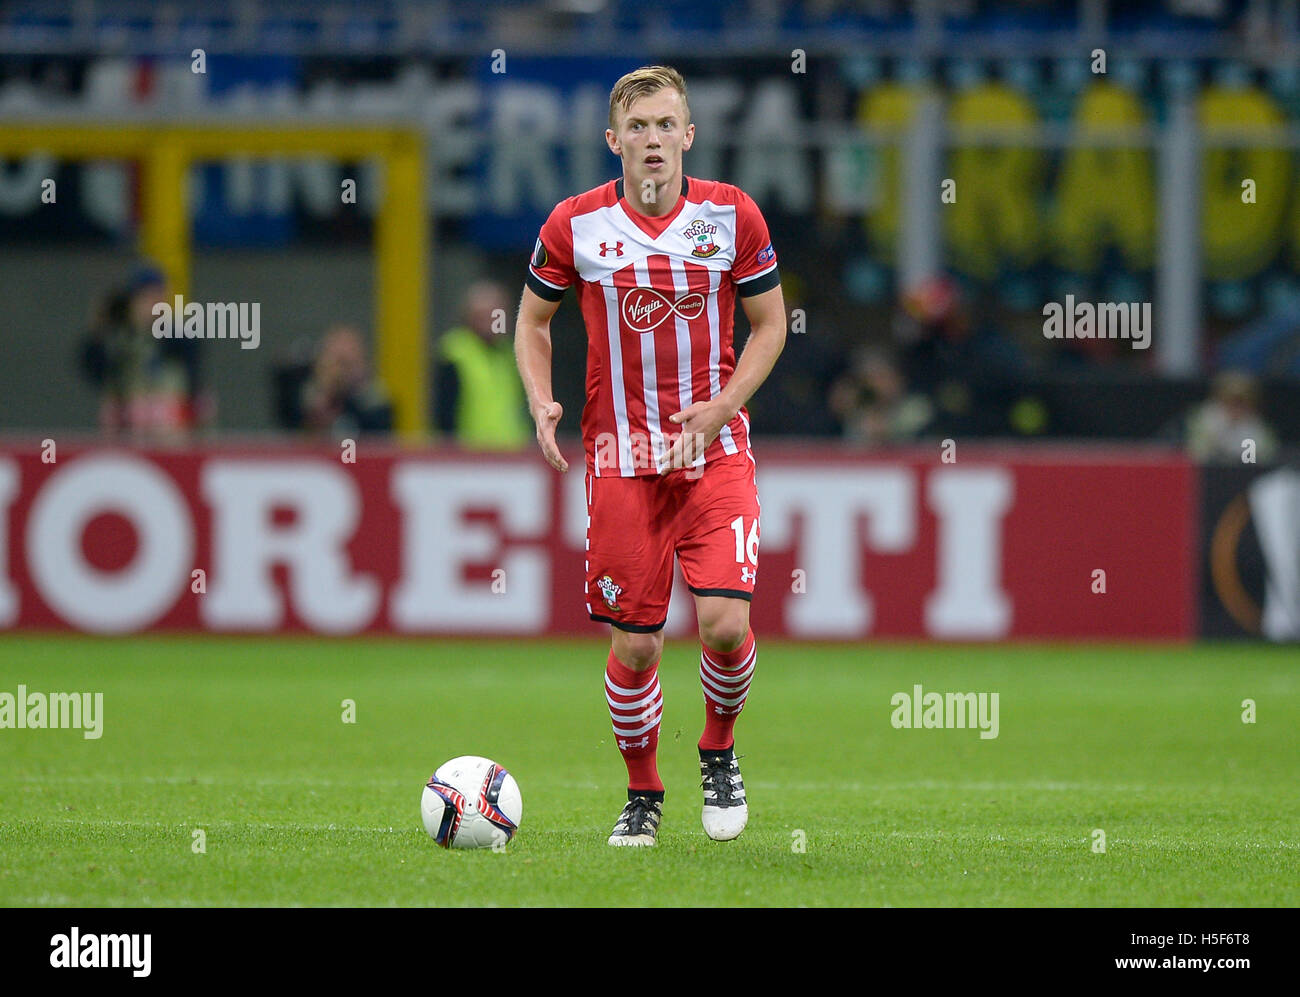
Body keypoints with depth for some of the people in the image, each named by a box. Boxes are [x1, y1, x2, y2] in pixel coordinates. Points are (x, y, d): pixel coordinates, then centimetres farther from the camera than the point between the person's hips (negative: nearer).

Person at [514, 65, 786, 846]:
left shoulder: (733, 216, -3)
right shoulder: (575, 225, -3)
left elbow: (770, 321, 6)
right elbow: (533, 320, 12)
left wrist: (719, 407, -8)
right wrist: (541, 402, -6)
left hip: (714, 452, 0)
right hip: (621, 457, 0)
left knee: (725, 621, -15)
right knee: (635, 643, -1)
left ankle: (720, 751, 15)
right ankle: (643, 794, 21)